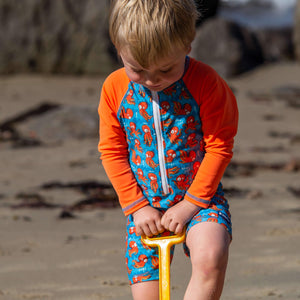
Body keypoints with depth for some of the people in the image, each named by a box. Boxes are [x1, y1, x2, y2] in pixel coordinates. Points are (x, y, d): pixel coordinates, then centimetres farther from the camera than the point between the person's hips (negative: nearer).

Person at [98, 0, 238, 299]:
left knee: (210, 259, -32)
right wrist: (137, 206, -4)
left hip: (198, 199, -3)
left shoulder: (205, 83, -15)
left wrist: (190, 204, -13)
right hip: (144, 206, 3)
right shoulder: (114, 89, -6)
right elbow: (112, 151, 3)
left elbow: (219, 147, -10)